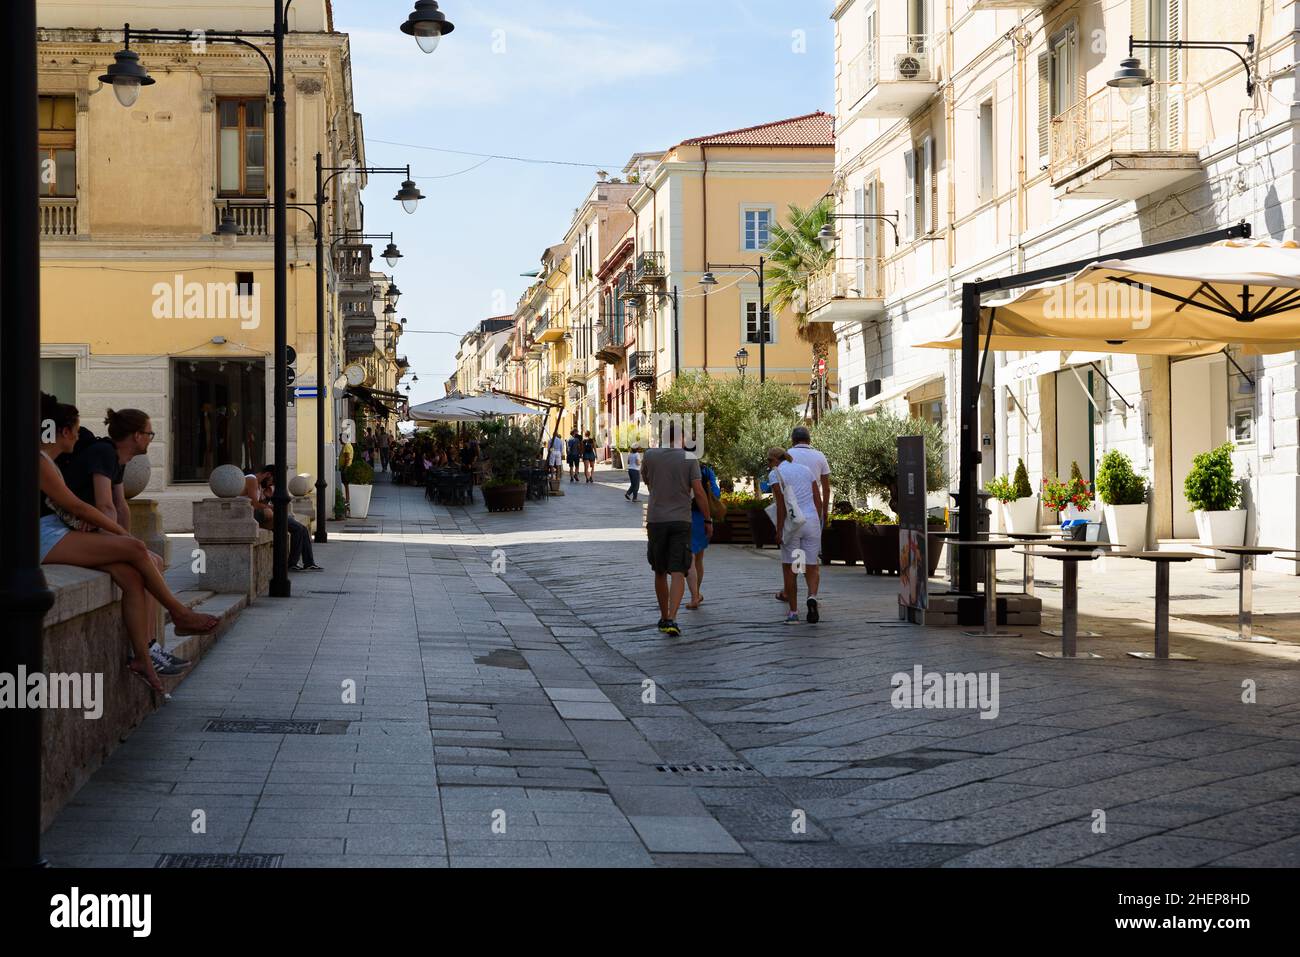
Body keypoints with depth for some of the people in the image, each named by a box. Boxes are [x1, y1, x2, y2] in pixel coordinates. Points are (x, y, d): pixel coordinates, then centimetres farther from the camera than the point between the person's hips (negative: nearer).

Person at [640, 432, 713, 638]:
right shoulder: (690, 458, -3)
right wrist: (708, 520, 1)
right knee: (677, 573, -5)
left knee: (660, 572, 15)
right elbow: (698, 492, -6)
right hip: (681, 521, -2)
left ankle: (664, 618, 24)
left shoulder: (650, 455, 0)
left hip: (656, 520, 2)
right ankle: (672, 620, -20)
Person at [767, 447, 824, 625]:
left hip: (791, 523, -4)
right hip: (812, 521, 4)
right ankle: (812, 597, -19)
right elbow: (818, 501, 12)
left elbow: (781, 504, -10)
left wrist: (779, 530, -8)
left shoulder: (775, 474, -1)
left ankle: (794, 612, 9)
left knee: (789, 568, 9)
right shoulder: (805, 470, 16)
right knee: (811, 568, 10)